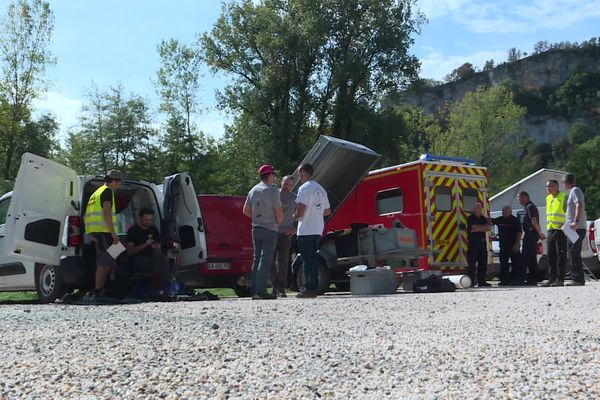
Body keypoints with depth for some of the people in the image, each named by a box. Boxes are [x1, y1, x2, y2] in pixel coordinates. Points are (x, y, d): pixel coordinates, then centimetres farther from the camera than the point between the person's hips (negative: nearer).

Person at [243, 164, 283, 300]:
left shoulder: (253, 191, 10)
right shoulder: (272, 191, -11)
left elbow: (245, 211, 15)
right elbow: (279, 214, -12)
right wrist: (277, 222, 7)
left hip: (256, 228, 7)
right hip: (270, 229, -7)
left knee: (257, 259, 11)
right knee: (265, 260, -7)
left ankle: (254, 290, 12)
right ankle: (260, 290, -10)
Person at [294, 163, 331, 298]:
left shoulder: (304, 188, -10)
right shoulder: (321, 189, 16)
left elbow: (301, 207, -20)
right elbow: (327, 211, 18)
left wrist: (295, 217, -2)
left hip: (306, 230, -8)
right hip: (318, 230, 8)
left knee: (307, 260, -5)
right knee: (313, 259, 12)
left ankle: (309, 289, -4)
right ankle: (314, 288, 15)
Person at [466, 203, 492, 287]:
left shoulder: (483, 218, 18)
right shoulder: (470, 218, -3)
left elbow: (489, 228, 5)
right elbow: (476, 227, -16)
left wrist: (479, 228, -9)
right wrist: (485, 226, 0)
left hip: (482, 242, 7)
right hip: (473, 243, -7)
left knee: (483, 263, 7)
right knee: (472, 263, -9)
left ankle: (481, 281, 13)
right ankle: (470, 282, -8)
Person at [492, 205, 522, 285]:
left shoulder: (515, 220, -5)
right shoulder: (500, 219, 11)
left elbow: (519, 233, -9)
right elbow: (490, 221, 26)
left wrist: (517, 244, -15)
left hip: (513, 246, -6)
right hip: (503, 245, 6)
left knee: (515, 264, -2)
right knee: (503, 264, 6)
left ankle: (515, 279, 1)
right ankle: (504, 280, 10)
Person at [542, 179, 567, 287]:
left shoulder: (564, 197, -6)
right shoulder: (548, 198, 17)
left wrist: (565, 225, -17)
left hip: (560, 230, -8)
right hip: (550, 230, 8)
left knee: (560, 255, -6)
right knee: (551, 255, 7)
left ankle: (560, 279, -5)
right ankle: (551, 279, 11)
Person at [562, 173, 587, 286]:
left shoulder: (575, 190, -9)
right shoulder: (573, 191, 22)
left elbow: (579, 205, -23)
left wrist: (576, 221, -31)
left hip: (577, 228, -10)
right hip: (575, 228, 10)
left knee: (574, 252, -12)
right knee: (573, 253, 11)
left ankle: (578, 278, -13)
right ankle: (576, 278, 15)